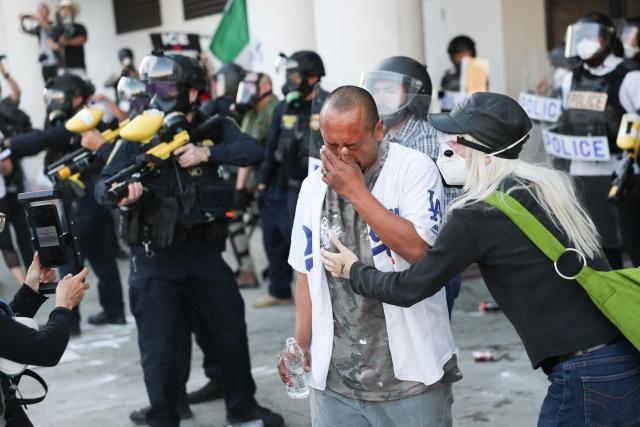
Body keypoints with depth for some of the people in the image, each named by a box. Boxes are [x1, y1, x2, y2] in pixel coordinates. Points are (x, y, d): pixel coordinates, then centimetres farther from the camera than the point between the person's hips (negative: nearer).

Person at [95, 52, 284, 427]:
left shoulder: (213, 127, 1)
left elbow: (253, 151, -13)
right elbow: (102, 185, -9)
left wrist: (207, 152, -24)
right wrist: (121, 191, -32)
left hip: (205, 251, 3)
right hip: (155, 258, -2)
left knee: (230, 329, 14)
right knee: (160, 346, 1)